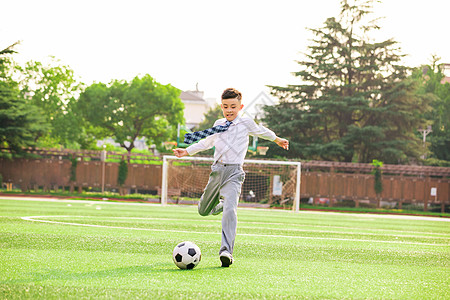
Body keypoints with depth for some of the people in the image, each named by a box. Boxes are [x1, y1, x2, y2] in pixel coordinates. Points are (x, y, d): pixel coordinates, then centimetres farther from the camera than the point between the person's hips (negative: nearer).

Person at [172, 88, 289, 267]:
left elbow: (260, 131, 25)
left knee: (230, 210, -24)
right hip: (217, 170, 5)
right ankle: (220, 204, 46)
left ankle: (226, 251, -29)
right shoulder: (219, 124, 15)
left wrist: (276, 139, 41)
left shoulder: (245, 123, 5)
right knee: (203, 211, 11)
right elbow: (208, 142, 32)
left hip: (234, 172, -5)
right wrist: (187, 151, 24)